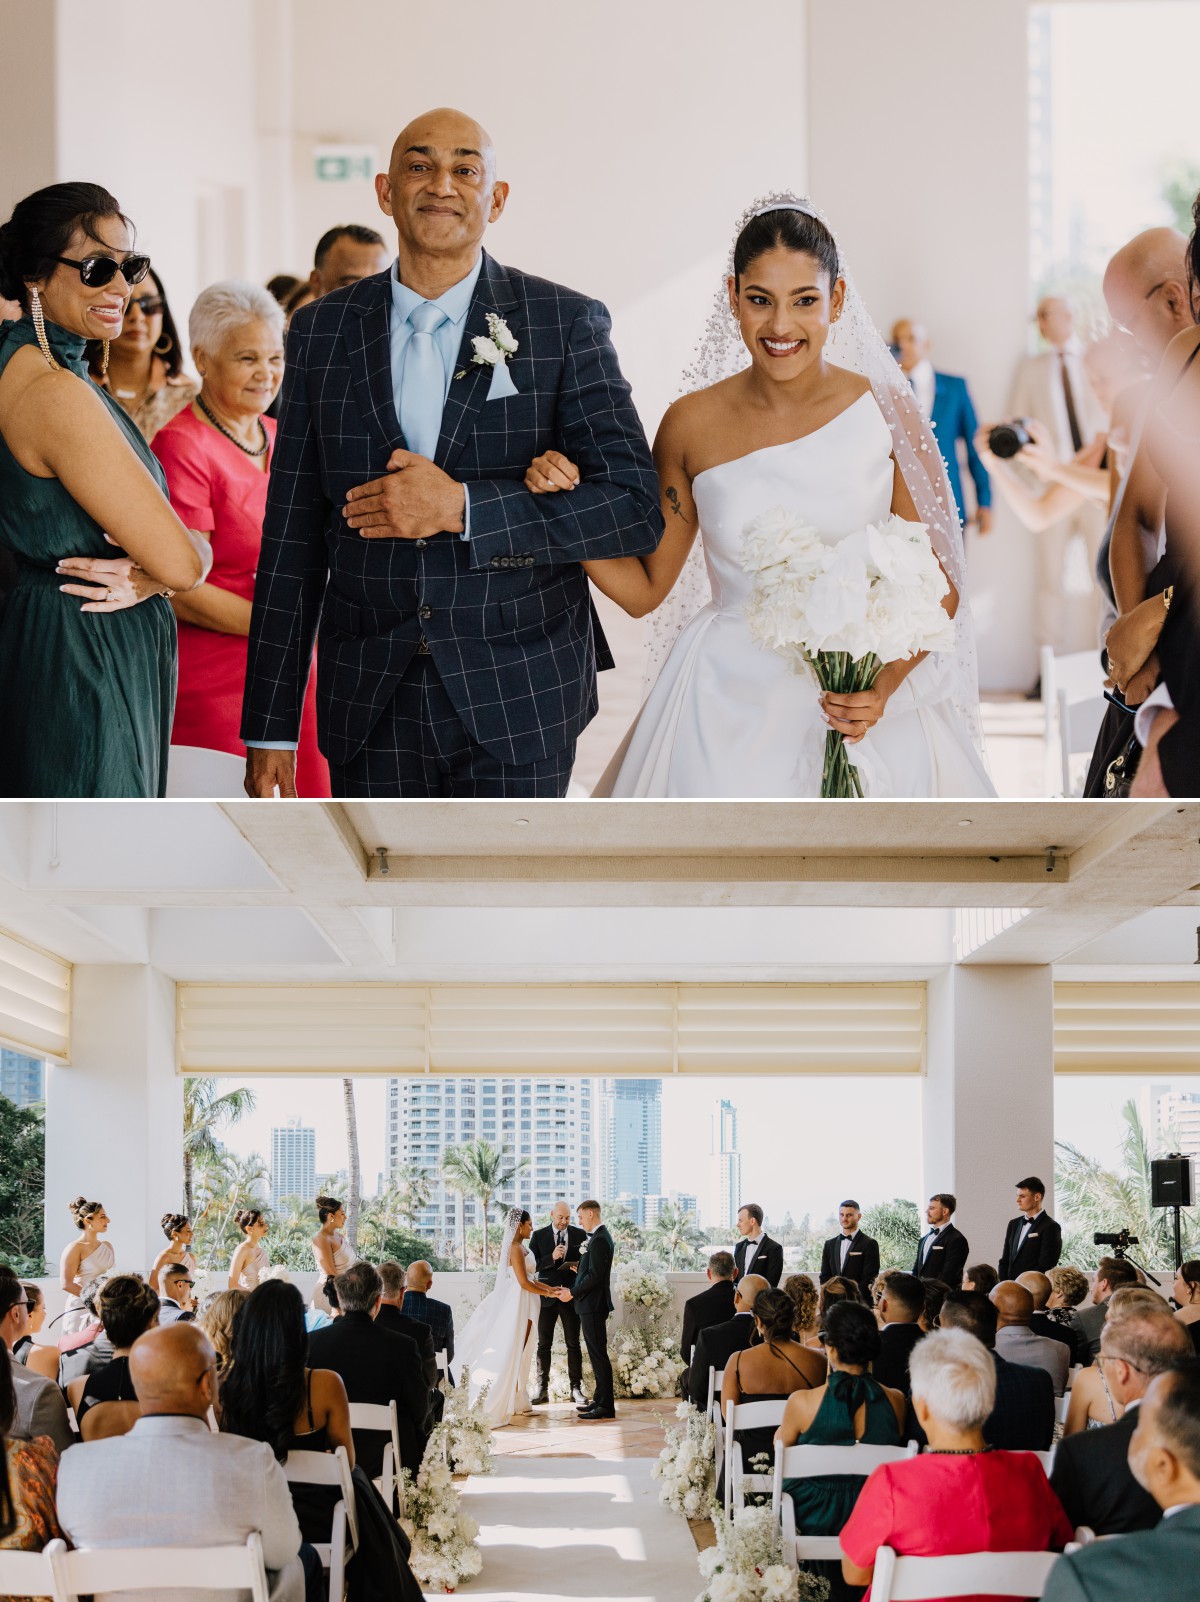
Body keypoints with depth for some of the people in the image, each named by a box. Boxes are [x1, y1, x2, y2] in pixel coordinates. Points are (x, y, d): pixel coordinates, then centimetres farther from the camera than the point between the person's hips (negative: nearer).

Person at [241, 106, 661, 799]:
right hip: (370, 709, 2)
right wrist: (271, 727, 4)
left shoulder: (567, 324, -1)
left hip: (517, 701, -2)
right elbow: (292, 537, 7)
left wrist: (461, 507, -17)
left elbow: (637, 507, -9)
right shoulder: (322, 331, 6)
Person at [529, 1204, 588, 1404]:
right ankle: (541, 1389, 7)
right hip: (547, 1295, 0)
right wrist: (552, 1258, -19)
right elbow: (531, 1265, -3)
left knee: (573, 1344, 2)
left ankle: (576, 1388, 6)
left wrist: (580, 1266, -14)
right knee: (544, 1344, 3)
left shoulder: (580, 1234, 5)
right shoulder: (538, 1236, 2)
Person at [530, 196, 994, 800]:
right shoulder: (692, 426, -2)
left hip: (861, 709, 0)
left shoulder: (888, 415, -5)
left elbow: (938, 590, -1)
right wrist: (567, 507, -8)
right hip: (727, 715, 1)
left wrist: (883, 687, -16)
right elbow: (644, 587, 6)